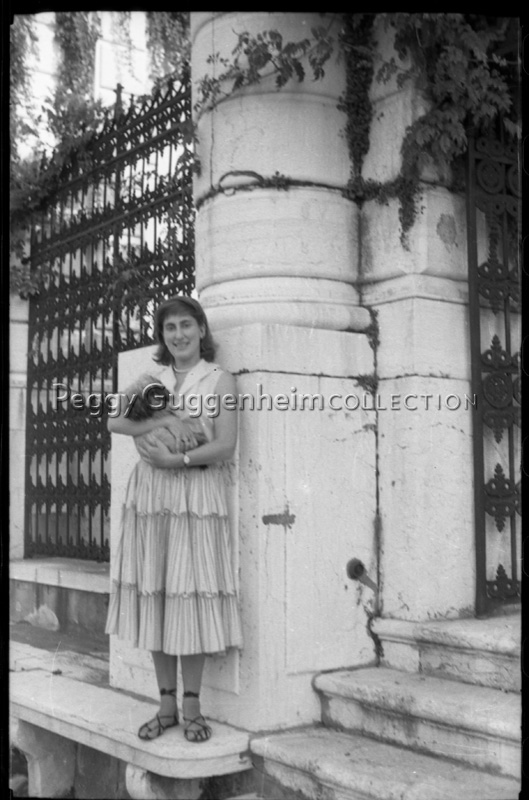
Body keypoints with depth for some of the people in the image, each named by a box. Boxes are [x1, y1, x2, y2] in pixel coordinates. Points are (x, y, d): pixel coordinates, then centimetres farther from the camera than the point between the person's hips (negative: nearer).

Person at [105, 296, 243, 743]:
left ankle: (192, 706, 9)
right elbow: (115, 421, -1)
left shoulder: (220, 380, 4)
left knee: (192, 596, -3)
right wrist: (163, 422, -14)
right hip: (149, 493, 3)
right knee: (154, 596, 3)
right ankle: (166, 704, 14)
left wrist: (175, 460, -15)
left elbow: (226, 446, -6)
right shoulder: (152, 379, 14)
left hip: (198, 494, -3)